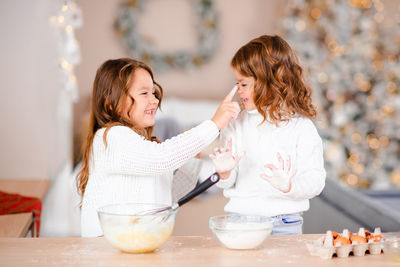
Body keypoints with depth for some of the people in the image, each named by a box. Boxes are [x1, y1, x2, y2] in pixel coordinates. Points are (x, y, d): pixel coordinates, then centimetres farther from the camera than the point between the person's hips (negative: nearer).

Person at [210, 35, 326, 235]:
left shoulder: (301, 127, -2)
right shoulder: (236, 125, 8)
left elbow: (315, 181, -6)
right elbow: (227, 184, 9)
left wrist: (288, 185, -24)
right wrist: (226, 173, -12)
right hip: (239, 219, 3)